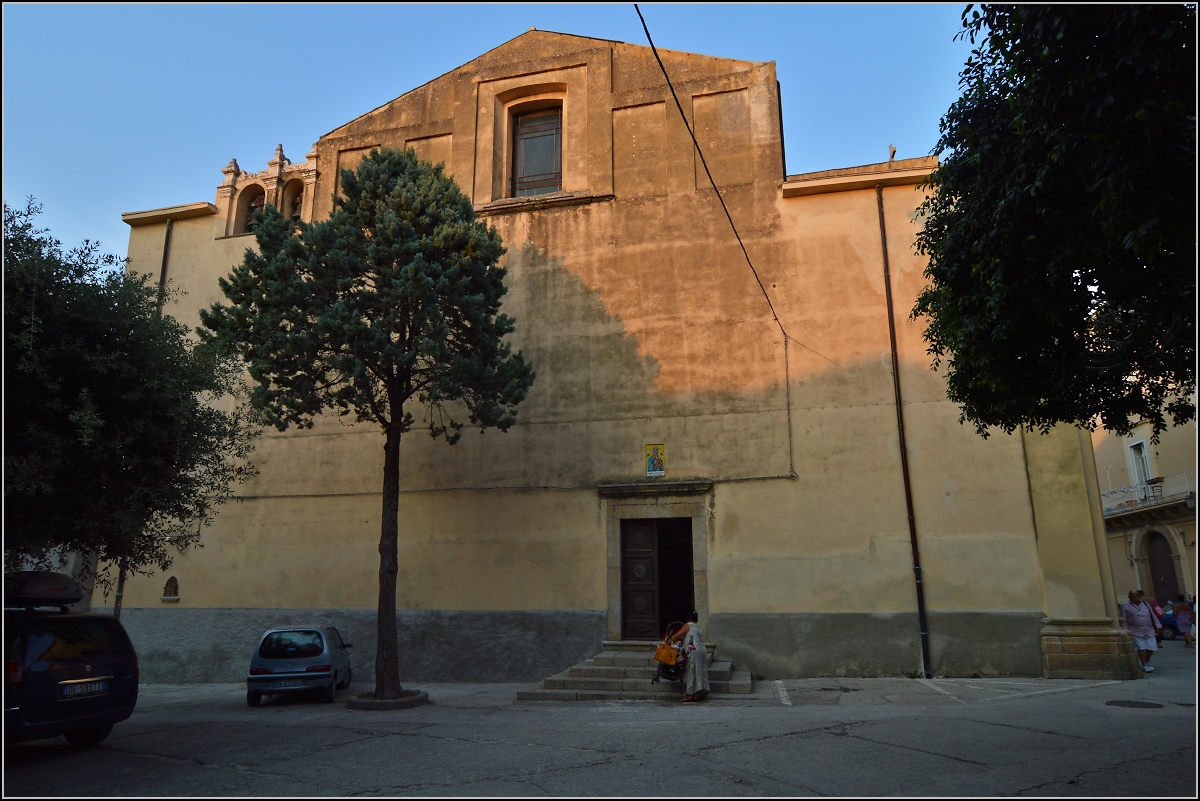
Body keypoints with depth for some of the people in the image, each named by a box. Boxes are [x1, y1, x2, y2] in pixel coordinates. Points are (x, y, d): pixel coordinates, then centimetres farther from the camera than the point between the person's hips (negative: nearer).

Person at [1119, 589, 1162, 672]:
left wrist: (1158, 626, 8)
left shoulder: (1145, 604, 14)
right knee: (1141, 648, -8)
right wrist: (1125, 630, -6)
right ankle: (1145, 665, 2)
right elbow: (1123, 620, 1)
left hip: (1149, 631, 4)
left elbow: (1153, 616, 16)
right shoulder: (1125, 606, 2)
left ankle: (1147, 661, 29)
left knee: (1151, 648, 2)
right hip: (1136, 632, -4)